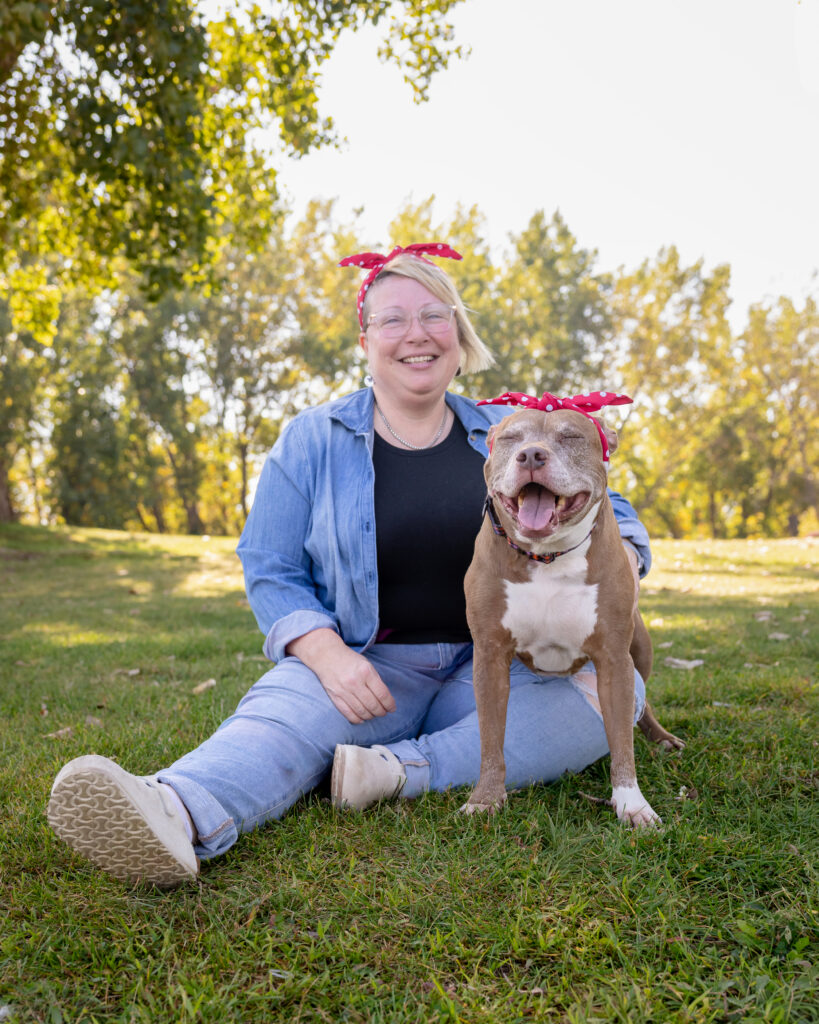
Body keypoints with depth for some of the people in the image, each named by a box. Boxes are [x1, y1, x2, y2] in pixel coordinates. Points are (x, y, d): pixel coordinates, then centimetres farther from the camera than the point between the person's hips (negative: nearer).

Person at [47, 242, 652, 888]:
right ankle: (179, 814, -62)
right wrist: (326, 652, -19)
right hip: (368, 666, -2)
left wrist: (617, 553, -11)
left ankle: (405, 770, -33)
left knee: (616, 687, -25)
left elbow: (602, 511, 16)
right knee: (286, 711, -33)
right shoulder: (312, 441, 5)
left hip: (491, 666, 2)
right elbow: (271, 572, 1)